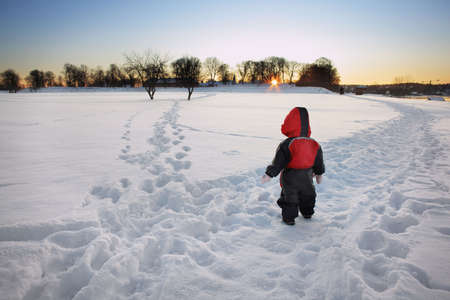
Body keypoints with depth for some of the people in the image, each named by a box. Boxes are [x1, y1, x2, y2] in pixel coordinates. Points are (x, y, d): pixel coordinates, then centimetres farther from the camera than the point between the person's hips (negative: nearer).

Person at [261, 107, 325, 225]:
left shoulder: (286, 145, -25)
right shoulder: (315, 145, -7)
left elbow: (278, 163, -23)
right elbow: (319, 162, 5)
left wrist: (269, 174, -14)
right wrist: (319, 173, 21)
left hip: (290, 180, -5)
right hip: (307, 179, 5)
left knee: (289, 198, 14)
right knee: (308, 195, 26)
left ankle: (289, 218, 20)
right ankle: (307, 213, 43)